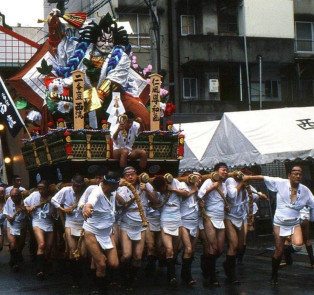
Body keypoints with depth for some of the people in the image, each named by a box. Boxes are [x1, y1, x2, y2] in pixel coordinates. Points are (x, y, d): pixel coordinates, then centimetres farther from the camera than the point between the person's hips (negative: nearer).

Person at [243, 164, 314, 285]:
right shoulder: (280, 183, -11)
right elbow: (264, 178, -8)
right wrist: (248, 177, -10)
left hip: (295, 223, 2)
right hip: (280, 223, -2)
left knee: (298, 245, -25)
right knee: (278, 251, 3)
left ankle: (288, 251, 12)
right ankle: (274, 276, 25)